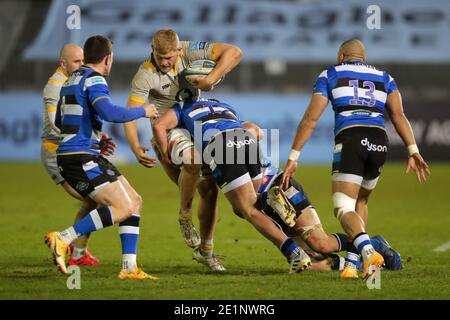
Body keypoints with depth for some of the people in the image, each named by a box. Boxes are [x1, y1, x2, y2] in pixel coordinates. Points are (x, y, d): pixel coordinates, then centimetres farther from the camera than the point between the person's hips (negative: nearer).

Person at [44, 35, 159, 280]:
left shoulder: (71, 80, 20)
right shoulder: (94, 79, -10)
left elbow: (59, 121, 30)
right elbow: (108, 113, -27)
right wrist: (142, 111, -11)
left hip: (70, 156, 10)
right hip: (80, 157, -10)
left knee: (134, 202, 8)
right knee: (123, 209, -15)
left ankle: (129, 267, 4)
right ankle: (62, 239, -16)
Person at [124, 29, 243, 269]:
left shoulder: (189, 52, -14)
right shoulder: (145, 75, -21)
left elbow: (234, 53, -18)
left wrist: (211, 79, -31)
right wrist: (136, 148, -39)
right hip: (167, 134, -4)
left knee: (210, 190, 1)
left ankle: (206, 251, 16)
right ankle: (185, 216, -9)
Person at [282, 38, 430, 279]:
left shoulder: (331, 75, 18)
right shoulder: (383, 77, 25)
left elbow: (310, 119, 10)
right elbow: (398, 115, 8)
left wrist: (293, 157, 11)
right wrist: (412, 151, 1)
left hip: (350, 140, -3)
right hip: (380, 142, 4)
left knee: (344, 209, -3)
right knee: (360, 202, 23)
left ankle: (368, 251, -32)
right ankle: (352, 263, 12)